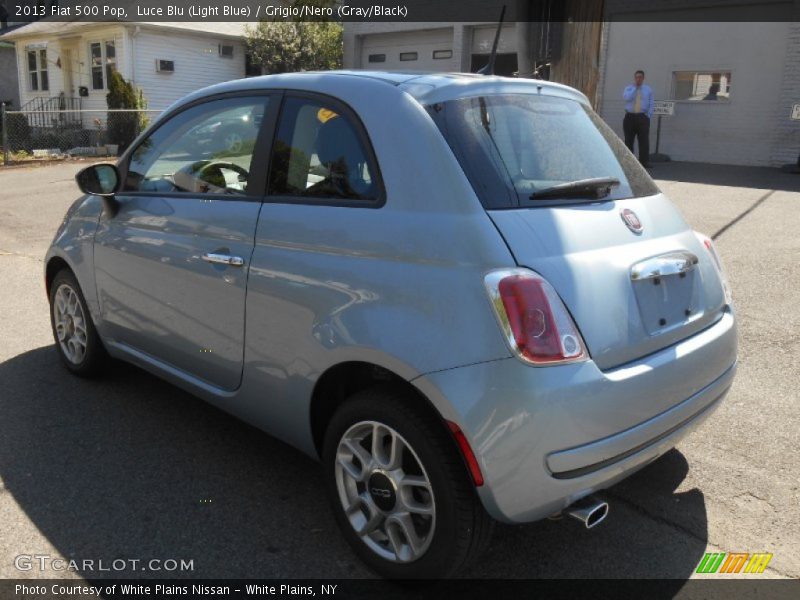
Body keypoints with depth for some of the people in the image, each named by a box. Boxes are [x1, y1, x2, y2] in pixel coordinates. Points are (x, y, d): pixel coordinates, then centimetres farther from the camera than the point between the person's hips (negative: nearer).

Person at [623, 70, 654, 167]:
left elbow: (652, 104, 11)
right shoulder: (628, 88, 10)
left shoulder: (648, 89, 13)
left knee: (644, 140, -8)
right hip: (630, 117, 0)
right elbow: (626, 98, -12)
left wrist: (648, 116, -1)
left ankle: (644, 161, -9)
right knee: (628, 140, 1)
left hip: (642, 117, 0)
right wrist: (635, 88, -7)